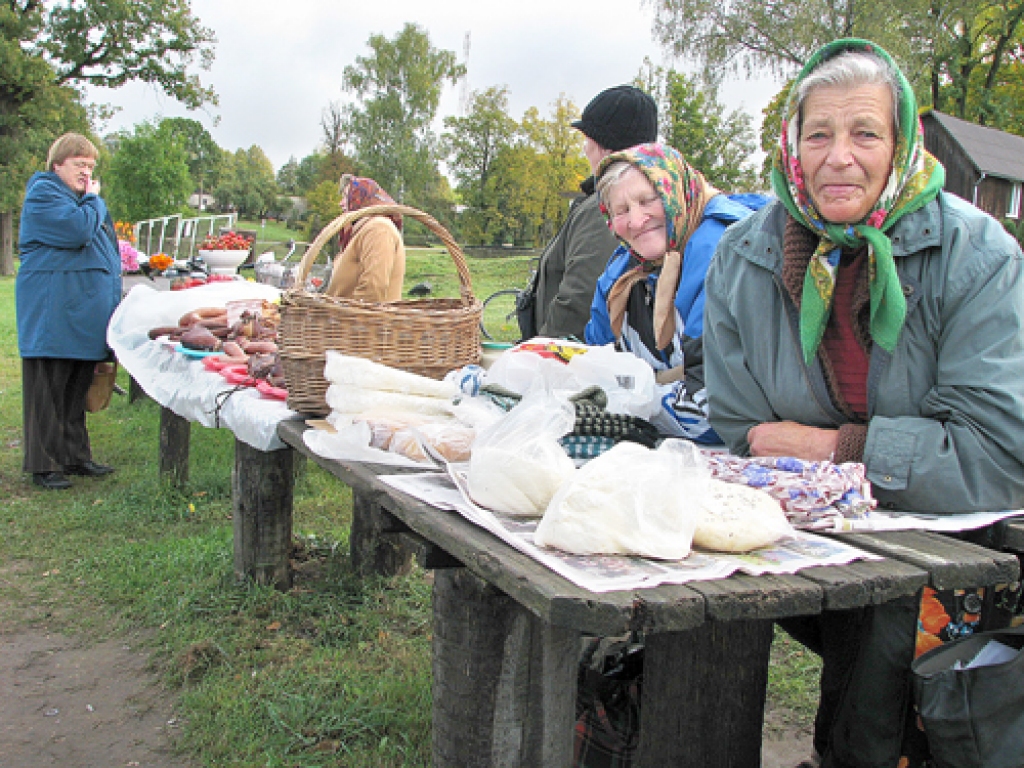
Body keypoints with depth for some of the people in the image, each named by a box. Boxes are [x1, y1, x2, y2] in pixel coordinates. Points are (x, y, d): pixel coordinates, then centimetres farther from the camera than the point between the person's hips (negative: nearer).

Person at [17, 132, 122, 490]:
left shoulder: (81, 197, 21)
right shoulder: (43, 193, -8)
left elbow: (103, 247, 30)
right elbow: (77, 231, -23)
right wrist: (94, 199, -8)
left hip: (84, 312, 9)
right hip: (53, 313, -9)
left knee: (77, 390, 13)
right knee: (48, 391, -2)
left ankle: (75, 457, 22)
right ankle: (44, 465, 5)